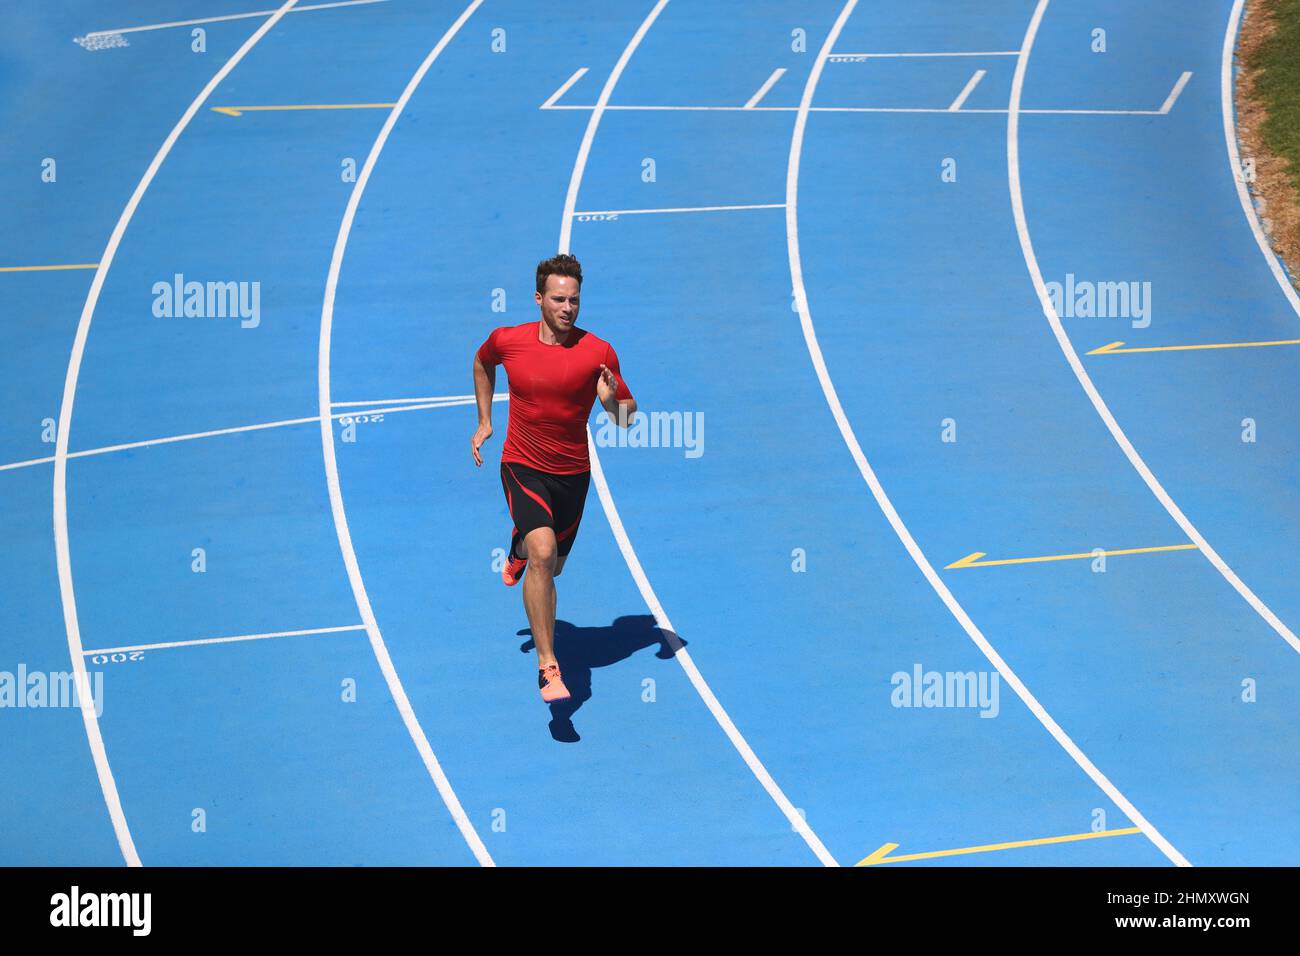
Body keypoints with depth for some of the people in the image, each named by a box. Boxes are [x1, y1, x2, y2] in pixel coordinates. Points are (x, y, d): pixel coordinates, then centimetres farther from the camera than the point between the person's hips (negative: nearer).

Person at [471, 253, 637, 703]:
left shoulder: (599, 353, -11)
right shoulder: (506, 340, -8)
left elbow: (626, 419, -4)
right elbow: (482, 363, 17)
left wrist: (613, 400, -27)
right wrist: (484, 422, 12)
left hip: (572, 473, 2)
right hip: (522, 467, -2)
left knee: (553, 565, 19)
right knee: (543, 554, -25)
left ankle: (519, 549, 59)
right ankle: (548, 667, -21)